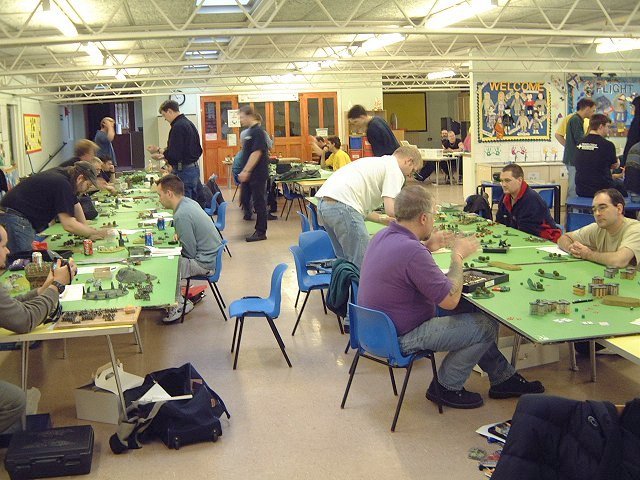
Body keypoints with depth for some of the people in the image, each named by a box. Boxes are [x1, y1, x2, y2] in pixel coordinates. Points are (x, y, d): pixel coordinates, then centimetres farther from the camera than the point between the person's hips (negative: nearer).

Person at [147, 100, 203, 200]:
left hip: (184, 171, -10)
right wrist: (163, 155, 21)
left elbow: (174, 155, -20)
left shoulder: (178, 126, -16)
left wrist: (159, 150, -4)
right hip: (194, 168, 10)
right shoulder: (189, 123, 14)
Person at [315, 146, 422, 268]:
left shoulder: (376, 162, 29)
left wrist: (381, 218, 30)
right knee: (362, 264, -5)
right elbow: (391, 209, -9)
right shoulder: (394, 170, 2)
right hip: (343, 206, -10)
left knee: (345, 261, 18)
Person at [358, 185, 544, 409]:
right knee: (487, 325, -2)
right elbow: (450, 300, -24)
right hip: (402, 338, -10)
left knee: (471, 315, 19)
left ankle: (503, 378, 31)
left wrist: (426, 247, 8)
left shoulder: (383, 236, 0)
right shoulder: (412, 251, -31)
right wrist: (458, 256, -10)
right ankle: (446, 388, 13)